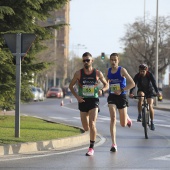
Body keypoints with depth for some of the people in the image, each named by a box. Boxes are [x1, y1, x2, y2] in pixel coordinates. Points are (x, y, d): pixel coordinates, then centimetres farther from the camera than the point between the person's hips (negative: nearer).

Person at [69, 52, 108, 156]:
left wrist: (102, 90, -11)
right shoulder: (79, 73, 0)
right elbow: (71, 86, 9)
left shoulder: (97, 73, -1)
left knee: (92, 124, -18)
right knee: (86, 128, 7)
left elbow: (106, 85, 11)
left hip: (94, 100, -2)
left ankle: (91, 148, -11)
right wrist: (76, 96, -6)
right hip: (83, 101, 2)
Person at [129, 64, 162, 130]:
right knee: (141, 96, -35)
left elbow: (154, 83, -30)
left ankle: (152, 122, 0)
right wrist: (131, 93, -47)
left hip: (149, 91, 0)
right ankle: (139, 115, -24)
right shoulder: (137, 76, -20)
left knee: (150, 106, -14)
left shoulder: (150, 75, -20)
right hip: (141, 90, 0)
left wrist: (157, 92, -46)